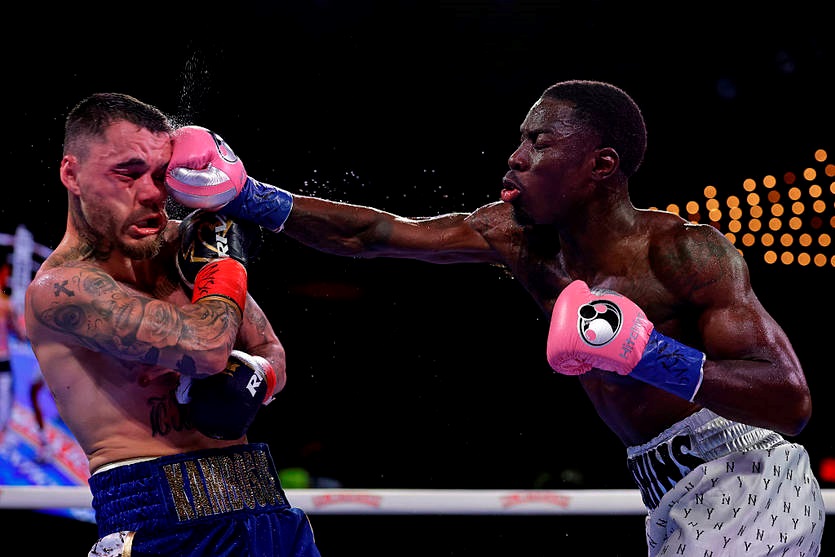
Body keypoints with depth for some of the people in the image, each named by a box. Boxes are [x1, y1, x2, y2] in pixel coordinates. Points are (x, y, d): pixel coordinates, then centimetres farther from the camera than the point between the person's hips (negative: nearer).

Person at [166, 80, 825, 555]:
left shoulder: (685, 252, -18)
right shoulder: (518, 236, 3)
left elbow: (792, 402, -24)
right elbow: (373, 234, 6)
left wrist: (646, 354, -35)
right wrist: (247, 196, -2)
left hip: (744, 486, -7)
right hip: (676, 501, 7)